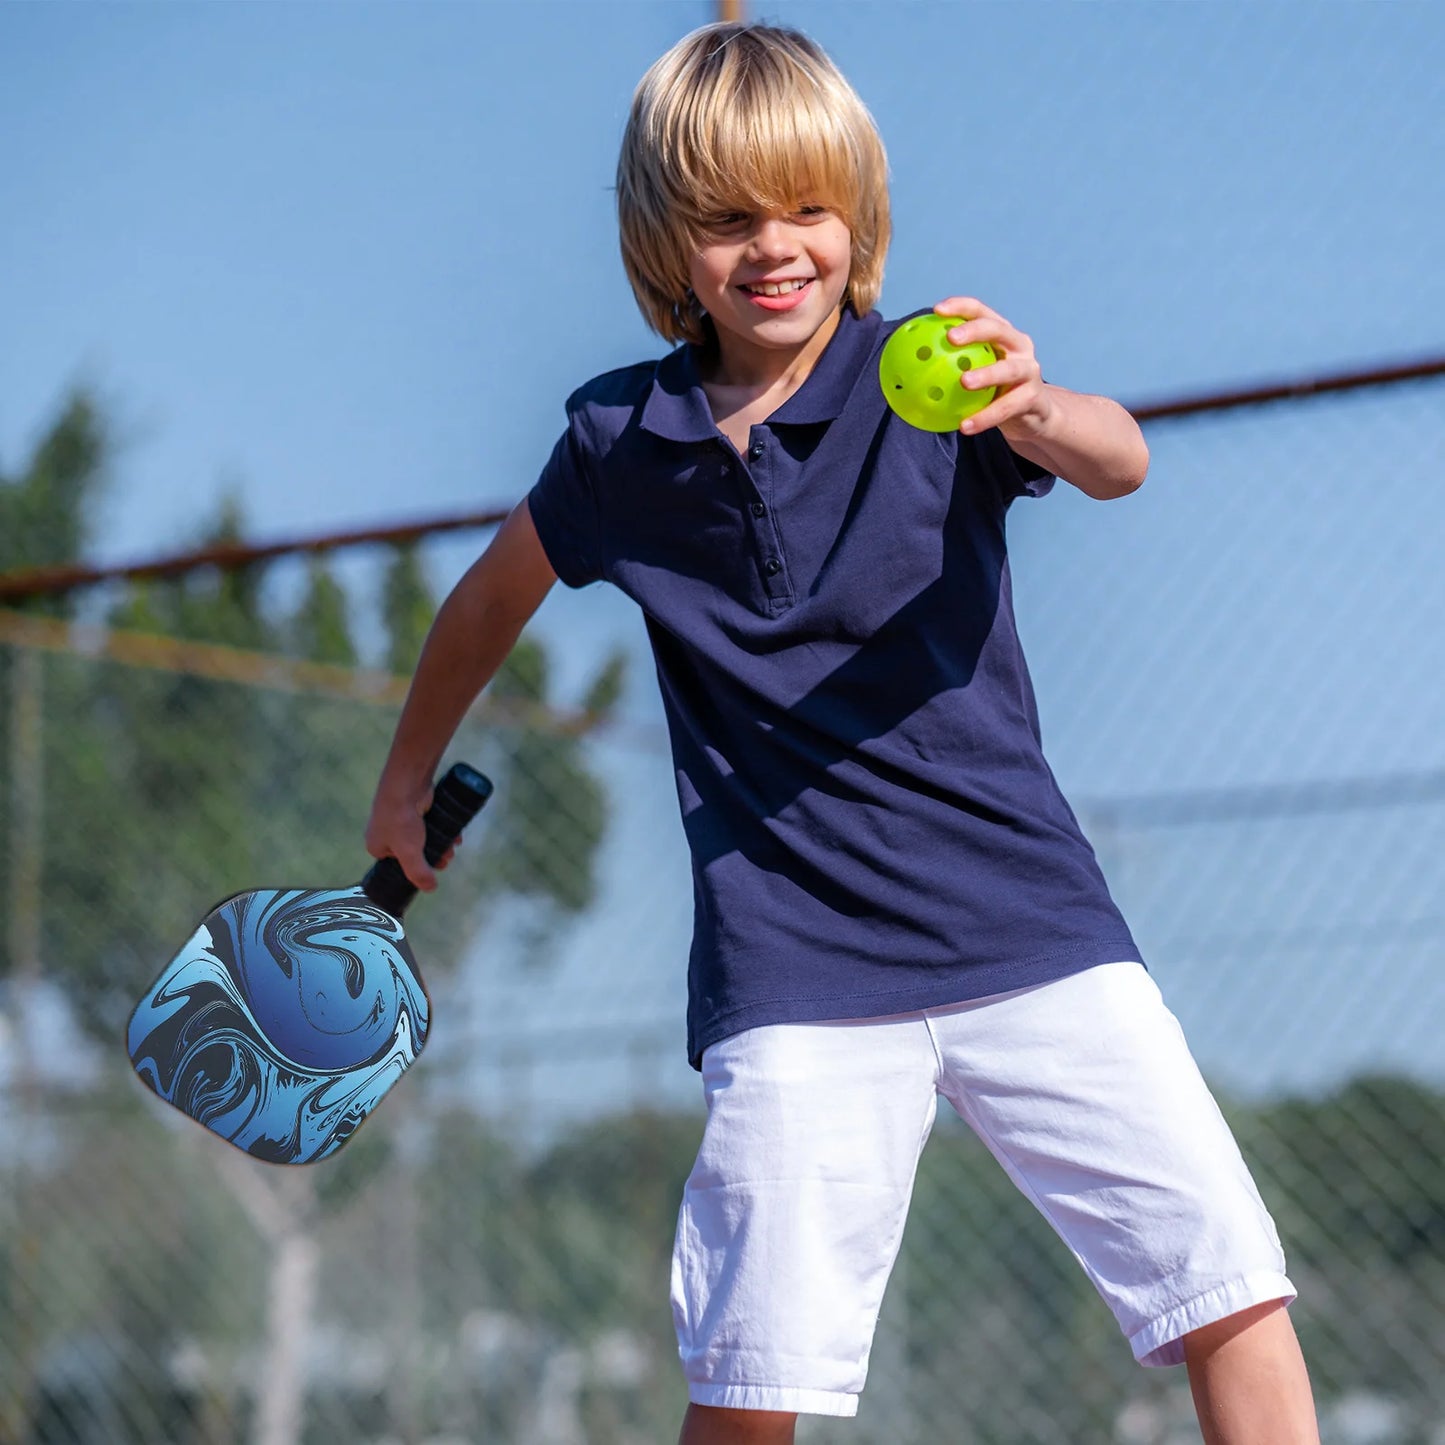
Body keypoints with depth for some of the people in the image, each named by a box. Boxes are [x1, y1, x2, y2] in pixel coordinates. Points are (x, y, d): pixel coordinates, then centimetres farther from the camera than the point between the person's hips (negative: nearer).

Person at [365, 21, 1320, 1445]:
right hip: (796, 971, 1)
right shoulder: (621, 442, 5)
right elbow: (493, 593, 25)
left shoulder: (931, 380, -3)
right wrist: (407, 783, 34)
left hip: (1028, 919, 0)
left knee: (1229, 1286, -8)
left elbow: (1119, 460, -24)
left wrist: (1038, 416, -47)